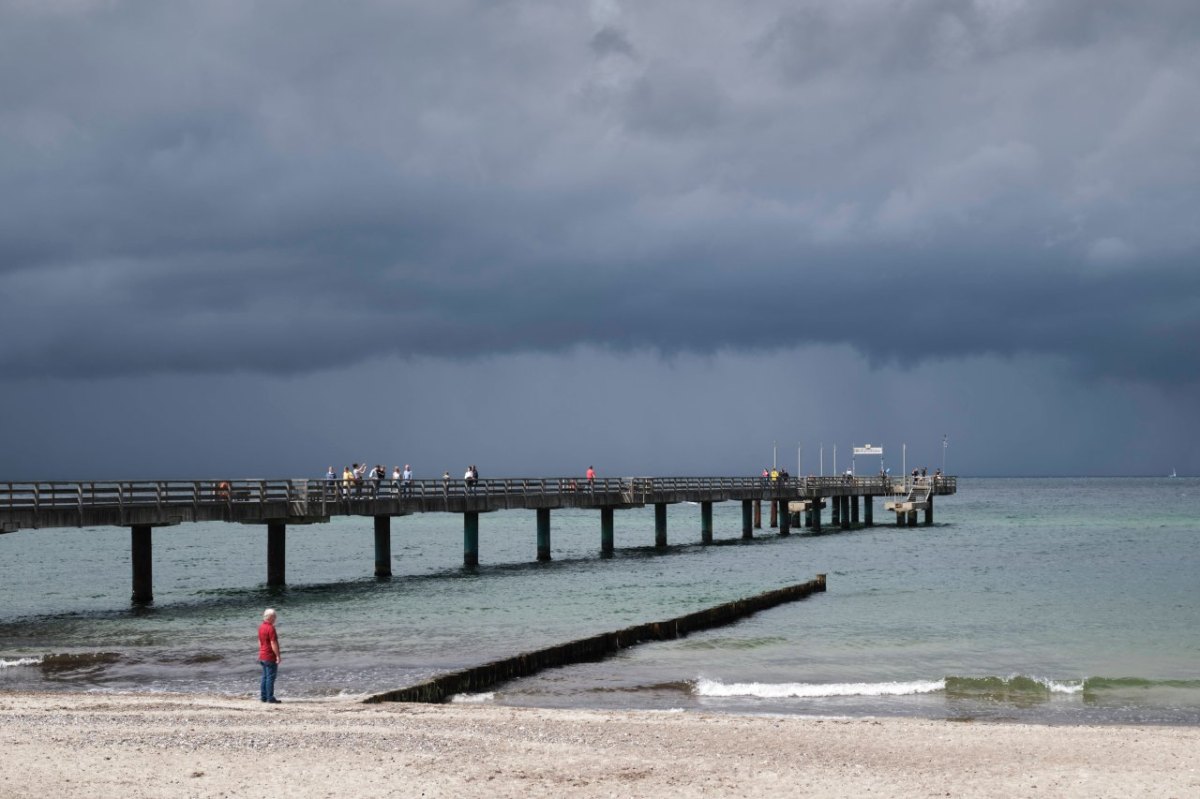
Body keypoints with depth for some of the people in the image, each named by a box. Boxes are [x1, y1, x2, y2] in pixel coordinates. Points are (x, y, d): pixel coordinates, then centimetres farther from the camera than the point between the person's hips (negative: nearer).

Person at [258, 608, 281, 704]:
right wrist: (278, 656, -16)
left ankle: (263, 696, 16)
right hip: (270, 657, -9)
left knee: (265, 677, 14)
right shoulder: (270, 628, -19)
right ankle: (270, 698, -4)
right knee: (270, 677, -5)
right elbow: (273, 644, -20)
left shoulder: (261, 627, 9)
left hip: (262, 656, 9)